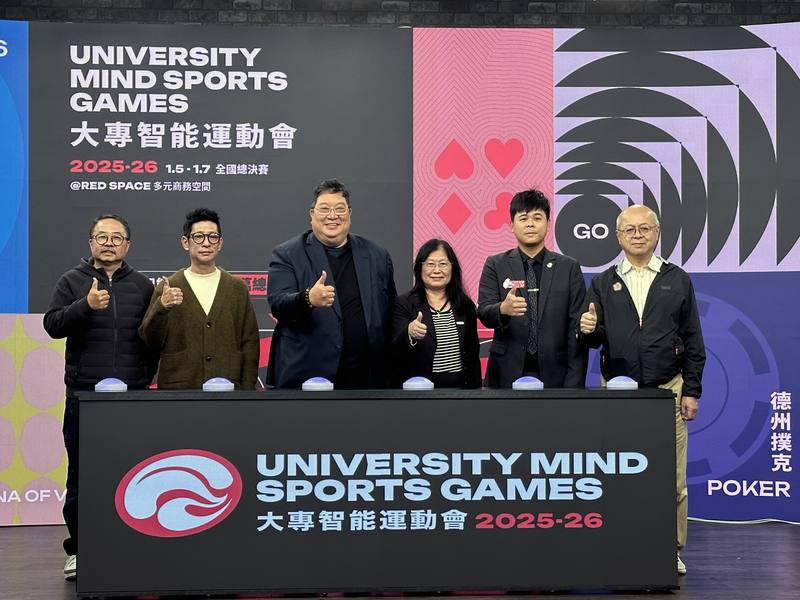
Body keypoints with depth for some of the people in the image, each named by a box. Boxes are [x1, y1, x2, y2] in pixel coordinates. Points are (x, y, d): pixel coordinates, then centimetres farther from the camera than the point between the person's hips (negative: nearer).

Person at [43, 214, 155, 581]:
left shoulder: (142, 286, 11)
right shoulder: (73, 282, 7)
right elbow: (52, 325, -3)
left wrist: (145, 376, 4)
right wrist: (86, 305, -17)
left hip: (132, 397, 1)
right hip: (84, 395, 0)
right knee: (80, 475, 4)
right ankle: (78, 550, 13)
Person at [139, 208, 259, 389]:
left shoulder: (237, 288, 8)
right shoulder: (167, 288, 3)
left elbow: (250, 343, 7)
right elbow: (150, 342, -2)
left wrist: (247, 388, -1)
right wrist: (161, 307, -18)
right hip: (179, 387, -1)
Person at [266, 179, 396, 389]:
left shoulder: (377, 256, 12)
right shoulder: (287, 255, 2)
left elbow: (391, 317, 15)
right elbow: (277, 304, -9)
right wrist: (308, 299, -30)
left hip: (366, 379, 3)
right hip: (306, 377, -3)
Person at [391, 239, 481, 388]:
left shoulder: (465, 305, 6)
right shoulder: (404, 305, -5)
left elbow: (473, 357, 11)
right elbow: (396, 353, -17)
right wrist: (409, 334, -35)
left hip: (460, 387, 3)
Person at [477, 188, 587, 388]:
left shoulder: (569, 268, 4)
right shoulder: (495, 265, 5)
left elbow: (576, 328, 1)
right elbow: (484, 312, -7)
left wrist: (574, 384, -7)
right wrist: (503, 309, -31)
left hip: (554, 374, 0)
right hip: (507, 374, 0)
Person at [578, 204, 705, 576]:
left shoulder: (677, 281, 7)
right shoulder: (603, 284, 10)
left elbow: (692, 342, 6)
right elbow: (595, 340, 7)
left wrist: (691, 391, 0)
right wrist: (589, 330, -17)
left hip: (667, 391, -1)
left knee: (672, 479, 1)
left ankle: (671, 551, 13)